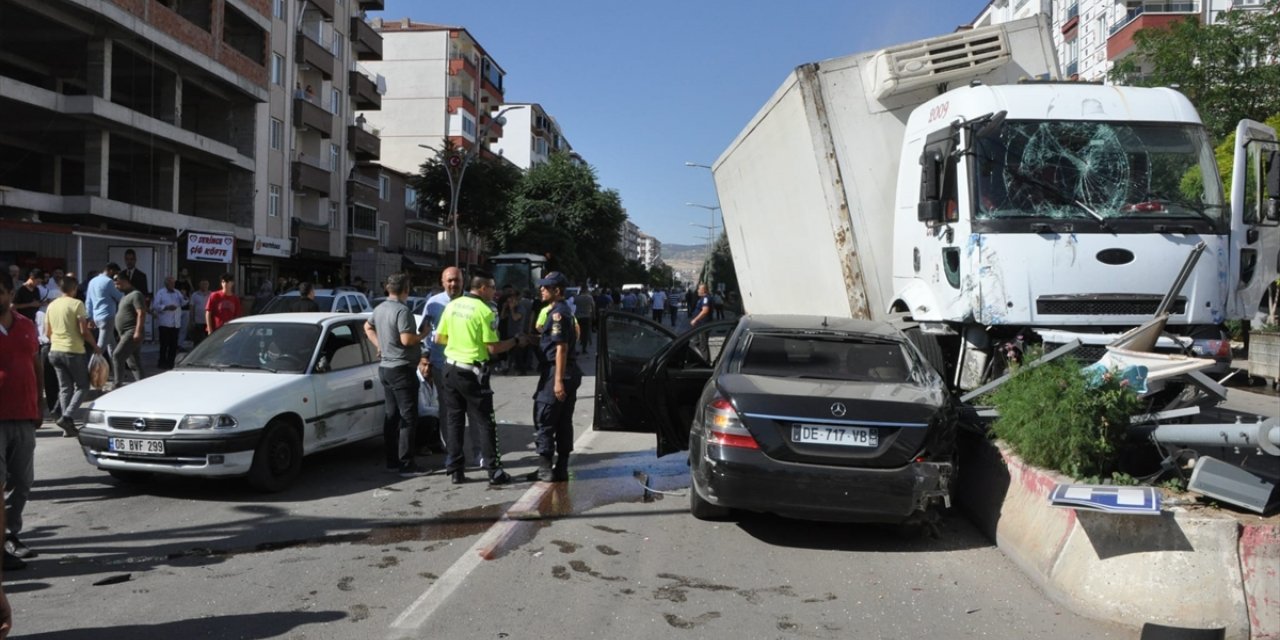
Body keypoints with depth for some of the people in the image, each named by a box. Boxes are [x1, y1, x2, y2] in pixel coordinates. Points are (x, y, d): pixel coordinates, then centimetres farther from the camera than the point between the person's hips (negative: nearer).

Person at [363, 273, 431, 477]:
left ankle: (392, 460, 18)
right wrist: (423, 334, -8)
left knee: (392, 416, 14)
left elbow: (368, 327, 26)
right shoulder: (402, 311, -19)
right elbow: (407, 339, -25)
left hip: (385, 367, 9)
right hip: (402, 369, -9)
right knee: (408, 418, -6)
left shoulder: (379, 309, 10)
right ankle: (406, 464, -8)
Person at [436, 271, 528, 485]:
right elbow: (493, 348, -15)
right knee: (485, 422, 2)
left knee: (454, 419, 12)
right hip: (472, 372, -6)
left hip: (451, 367, 6)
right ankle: (494, 471, 4)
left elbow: (439, 338, 10)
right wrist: (516, 341, -1)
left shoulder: (452, 305, 4)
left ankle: (454, 470, 14)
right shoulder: (484, 311, -14)